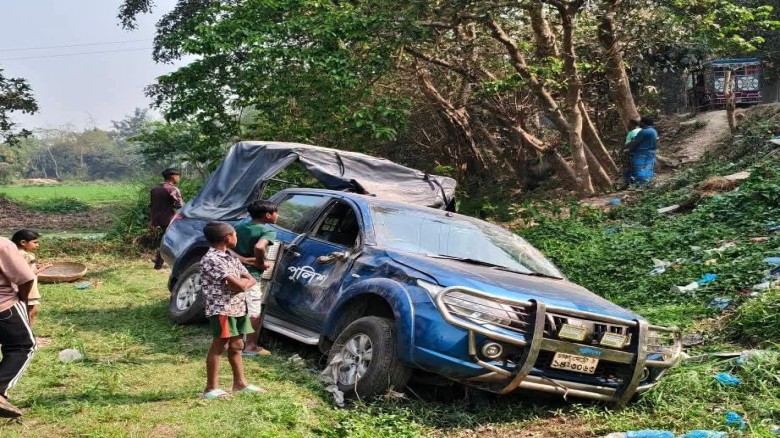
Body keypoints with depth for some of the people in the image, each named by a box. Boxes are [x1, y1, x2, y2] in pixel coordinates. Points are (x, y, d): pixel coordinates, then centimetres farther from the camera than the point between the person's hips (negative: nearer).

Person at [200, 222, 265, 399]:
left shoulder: (230, 257, 13)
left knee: (236, 346, 15)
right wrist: (243, 281, -2)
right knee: (219, 347, -3)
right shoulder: (211, 260, -17)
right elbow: (238, 285, -23)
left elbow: (251, 280, 10)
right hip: (223, 309, -9)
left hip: (239, 308, 9)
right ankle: (211, 388, 4)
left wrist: (240, 283, -9)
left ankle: (240, 383, 24)